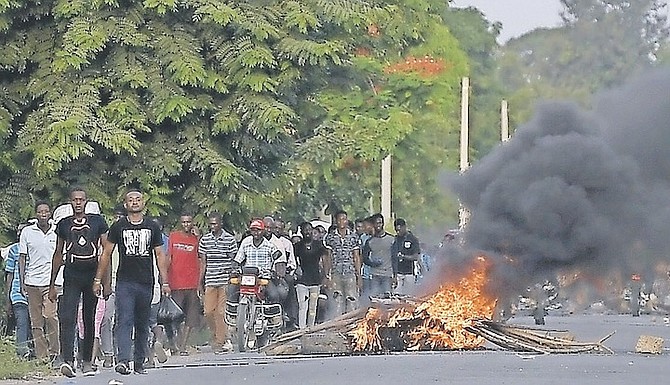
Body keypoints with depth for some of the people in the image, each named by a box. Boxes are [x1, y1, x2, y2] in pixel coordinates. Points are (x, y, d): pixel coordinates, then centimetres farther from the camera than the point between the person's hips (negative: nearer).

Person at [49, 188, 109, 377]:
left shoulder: (97, 221, 5)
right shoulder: (64, 224, 9)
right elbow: (58, 254, 16)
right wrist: (52, 284, 13)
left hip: (92, 275, 0)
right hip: (71, 276, 0)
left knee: (89, 320, 7)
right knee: (67, 318, -16)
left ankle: (87, 361, 17)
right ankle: (68, 360, -25)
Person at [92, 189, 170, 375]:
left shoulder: (152, 227, 9)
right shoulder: (118, 227, 3)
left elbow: (160, 255, 10)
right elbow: (106, 253, 6)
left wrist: (165, 282, 3)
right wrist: (98, 279, 1)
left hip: (146, 283, 3)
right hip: (125, 282, -3)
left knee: (143, 325, 9)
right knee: (124, 321, -14)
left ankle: (139, 362, 17)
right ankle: (123, 360, -23)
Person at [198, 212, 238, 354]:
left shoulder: (229, 239, -1)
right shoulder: (204, 240, 10)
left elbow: (233, 261, 2)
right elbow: (203, 262, 14)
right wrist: (200, 283, 11)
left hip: (225, 280, -4)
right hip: (210, 281, 4)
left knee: (220, 312, -7)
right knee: (208, 312, -1)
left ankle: (220, 342, -1)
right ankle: (224, 339, 15)